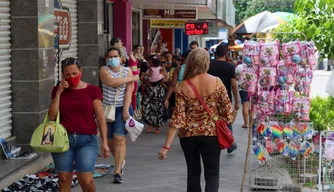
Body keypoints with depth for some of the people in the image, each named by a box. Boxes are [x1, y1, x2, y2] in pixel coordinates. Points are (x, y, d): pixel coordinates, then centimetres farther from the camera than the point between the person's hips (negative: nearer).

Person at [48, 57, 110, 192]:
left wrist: (104, 142, -4)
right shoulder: (58, 90, 8)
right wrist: (59, 92, -4)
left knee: (86, 181, -11)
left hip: (87, 140, -2)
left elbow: (100, 117, 1)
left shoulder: (92, 90, 1)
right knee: (64, 179, 3)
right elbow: (52, 116, 0)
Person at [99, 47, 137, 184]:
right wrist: (132, 78, -13)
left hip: (122, 109, -2)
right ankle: (120, 162, 37)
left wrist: (125, 110, -16)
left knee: (120, 139, -14)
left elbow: (129, 91, -7)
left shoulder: (127, 71, 1)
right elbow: (112, 82, -20)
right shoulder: (104, 70, 0)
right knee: (110, 140, 9)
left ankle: (118, 172, -14)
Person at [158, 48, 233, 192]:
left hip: (188, 135, 1)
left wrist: (167, 146, -8)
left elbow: (177, 118, -10)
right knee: (212, 173, 5)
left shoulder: (183, 87, -7)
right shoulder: (217, 82, -8)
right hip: (211, 133, -1)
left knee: (193, 172, 17)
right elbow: (227, 110, -3)